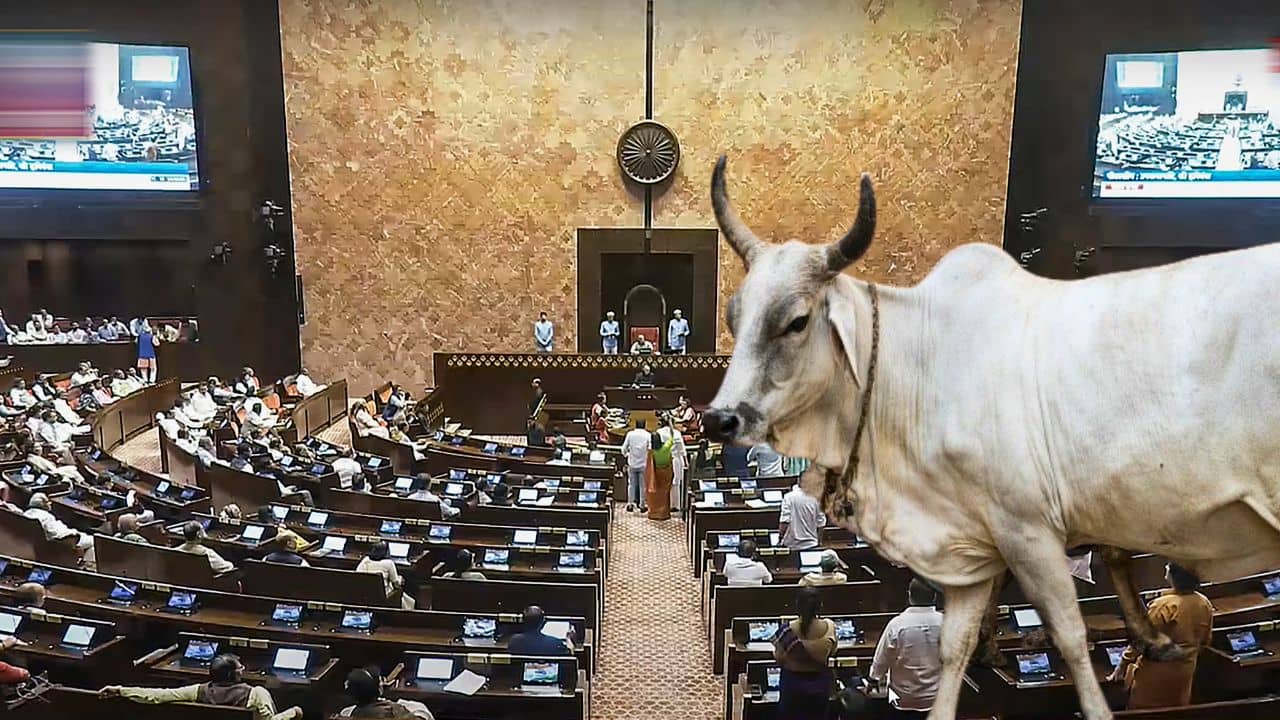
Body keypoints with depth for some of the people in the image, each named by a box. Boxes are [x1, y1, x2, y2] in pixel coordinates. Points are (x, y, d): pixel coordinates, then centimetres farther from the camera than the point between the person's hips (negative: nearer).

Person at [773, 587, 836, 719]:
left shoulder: (787, 630, -23)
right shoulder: (829, 627, -16)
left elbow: (779, 659, -11)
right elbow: (832, 652, 2)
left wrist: (776, 646, 7)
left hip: (794, 683, -2)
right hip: (820, 683, 2)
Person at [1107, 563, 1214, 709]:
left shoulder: (1163, 606, -28)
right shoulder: (1205, 604, -8)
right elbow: (1205, 641, 7)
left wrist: (1121, 667, -10)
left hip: (1156, 673, -6)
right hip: (1185, 671, 6)